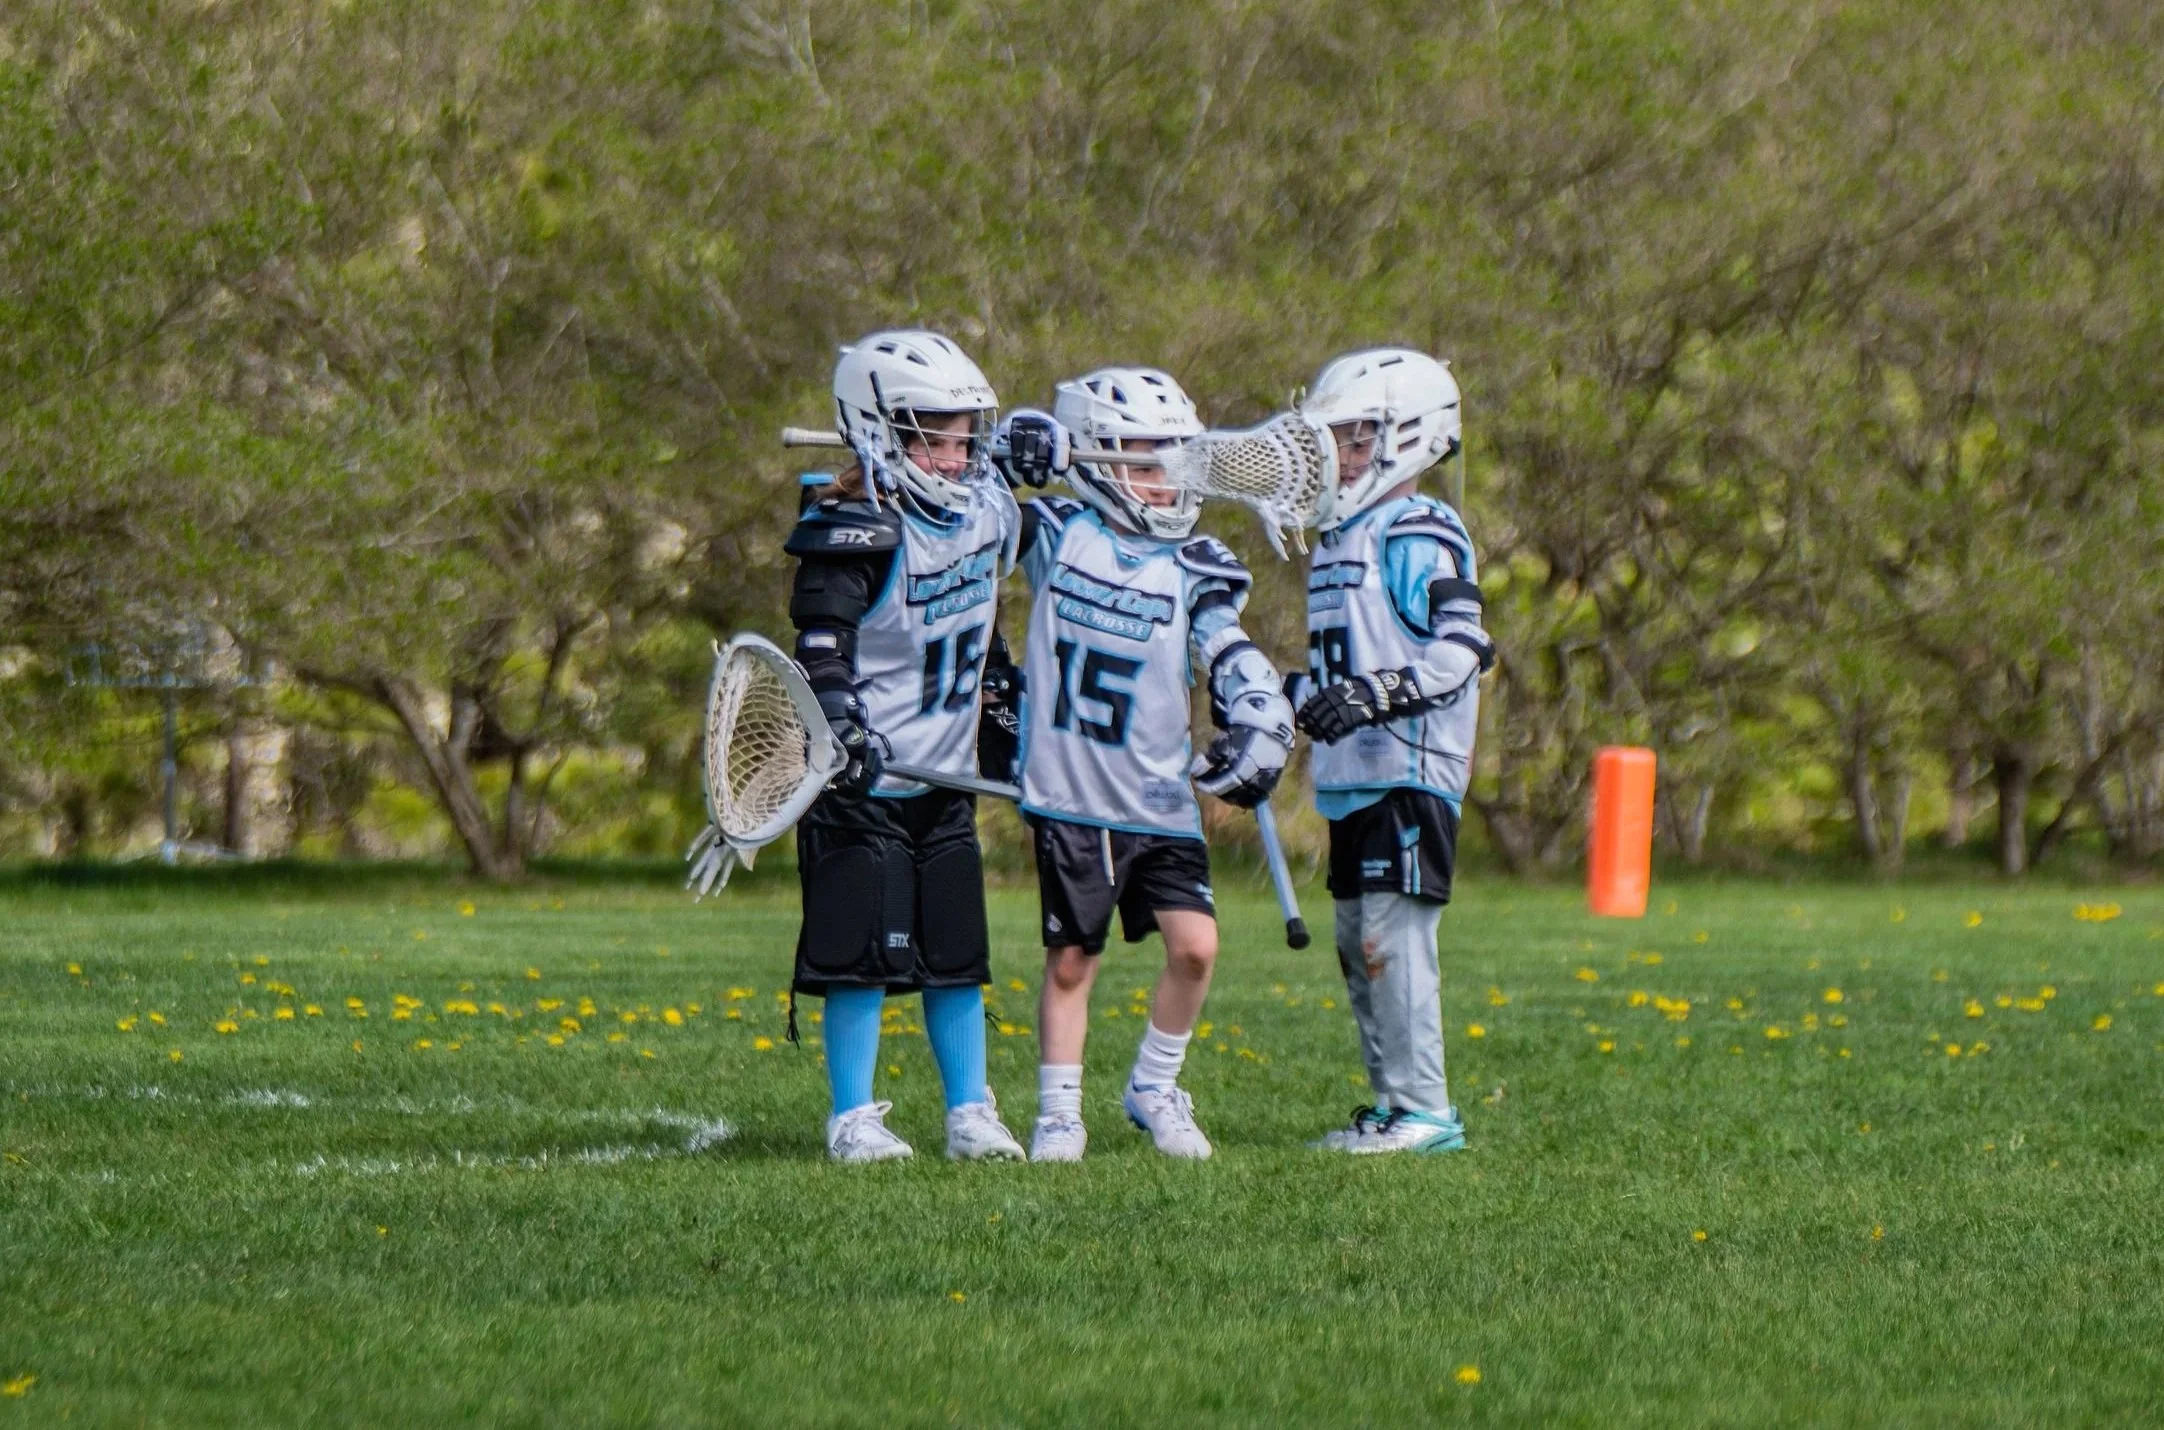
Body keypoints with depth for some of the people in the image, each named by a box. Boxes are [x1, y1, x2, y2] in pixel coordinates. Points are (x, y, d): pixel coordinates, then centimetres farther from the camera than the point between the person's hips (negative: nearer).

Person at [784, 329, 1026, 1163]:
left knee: (957, 953, 8)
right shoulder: (855, 537, -13)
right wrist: (838, 730, -31)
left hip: (947, 781, 6)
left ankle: (972, 1114, 15)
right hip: (865, 783, -6)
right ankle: (852, 1118, 5)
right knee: (863, 953, -3)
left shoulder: (988, 512, 8)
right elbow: (822, 653, -20)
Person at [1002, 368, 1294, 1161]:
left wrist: (1260, 730, -23)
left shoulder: (1192, 570, 1)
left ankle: (1154, 1089, 14)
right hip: (1068, 799, -1)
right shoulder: (1056, 533, 1)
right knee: (1070, 960, 4)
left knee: (1195, 944, -7)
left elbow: (1235, 660, -5)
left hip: (1159, 804, 1)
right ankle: (1058, 1114, 17)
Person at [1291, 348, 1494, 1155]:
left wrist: (1371, 696, -27)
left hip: (1409, 774, -10)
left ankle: (1424, 1110, -9)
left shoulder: (1418, 536, -10)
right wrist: (1311, 699, 18)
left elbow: (1461, 645, -19)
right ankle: (1393, 1102, 18)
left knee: (1395, 936, -12)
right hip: (1353, 779, 10)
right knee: (1358, 941, 11)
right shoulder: (1342, 536, 20)